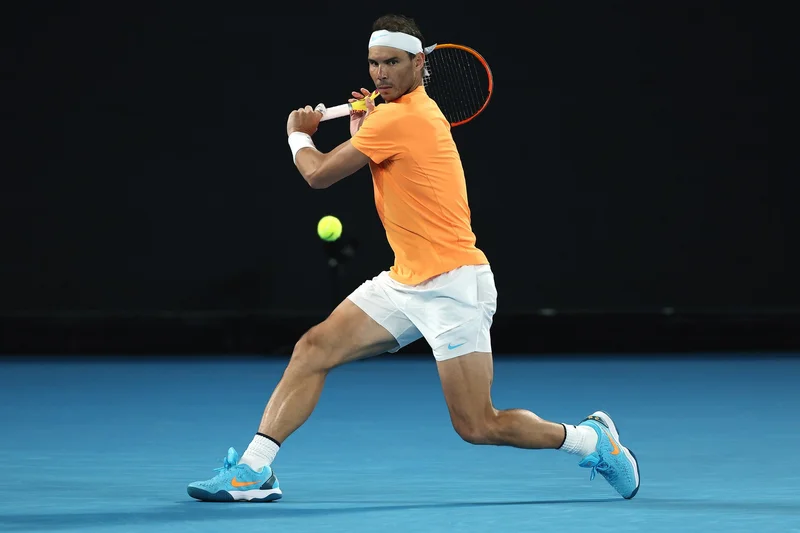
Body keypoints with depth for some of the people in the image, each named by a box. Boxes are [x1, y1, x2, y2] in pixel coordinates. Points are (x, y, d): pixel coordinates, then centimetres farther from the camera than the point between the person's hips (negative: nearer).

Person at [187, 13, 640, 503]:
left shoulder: (398, 118, -16)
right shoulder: (422, 111, 13)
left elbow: (319, 174, -8)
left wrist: (300, 135, 12)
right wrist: (365, 133, 16)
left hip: (453, 286, -10)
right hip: (405, 282, 10)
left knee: (478, 428, -8)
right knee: (315, 348, -1)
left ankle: (592, 439, 11)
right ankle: (254, 469, -3)